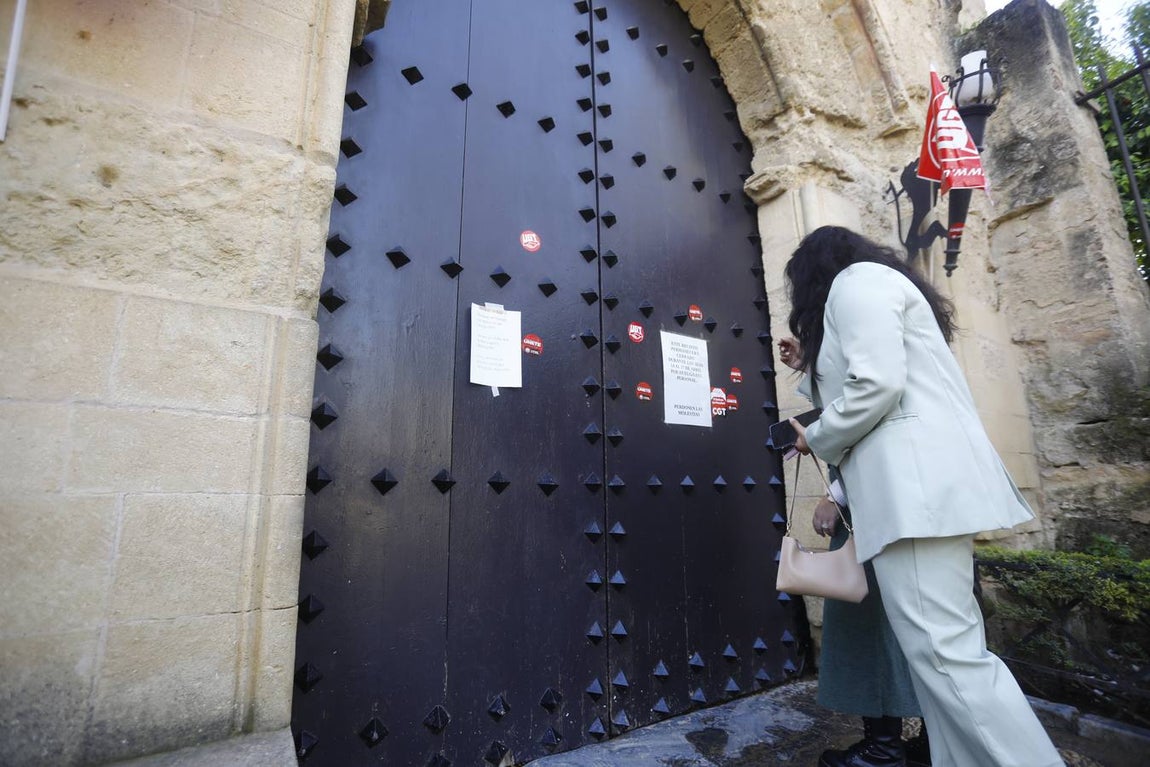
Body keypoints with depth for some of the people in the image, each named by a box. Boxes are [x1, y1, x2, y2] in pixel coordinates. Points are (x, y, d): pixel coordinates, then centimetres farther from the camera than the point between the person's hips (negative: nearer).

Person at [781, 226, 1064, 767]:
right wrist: (813, 363, 31)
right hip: (920, 481, 11)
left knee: (943, 653, -12)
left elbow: (877, 385, -15)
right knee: (944, 647, 7)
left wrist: (816, 439, -2)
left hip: (915, 479, -11)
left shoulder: (854, 280, 0)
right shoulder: (879, 281, 29)